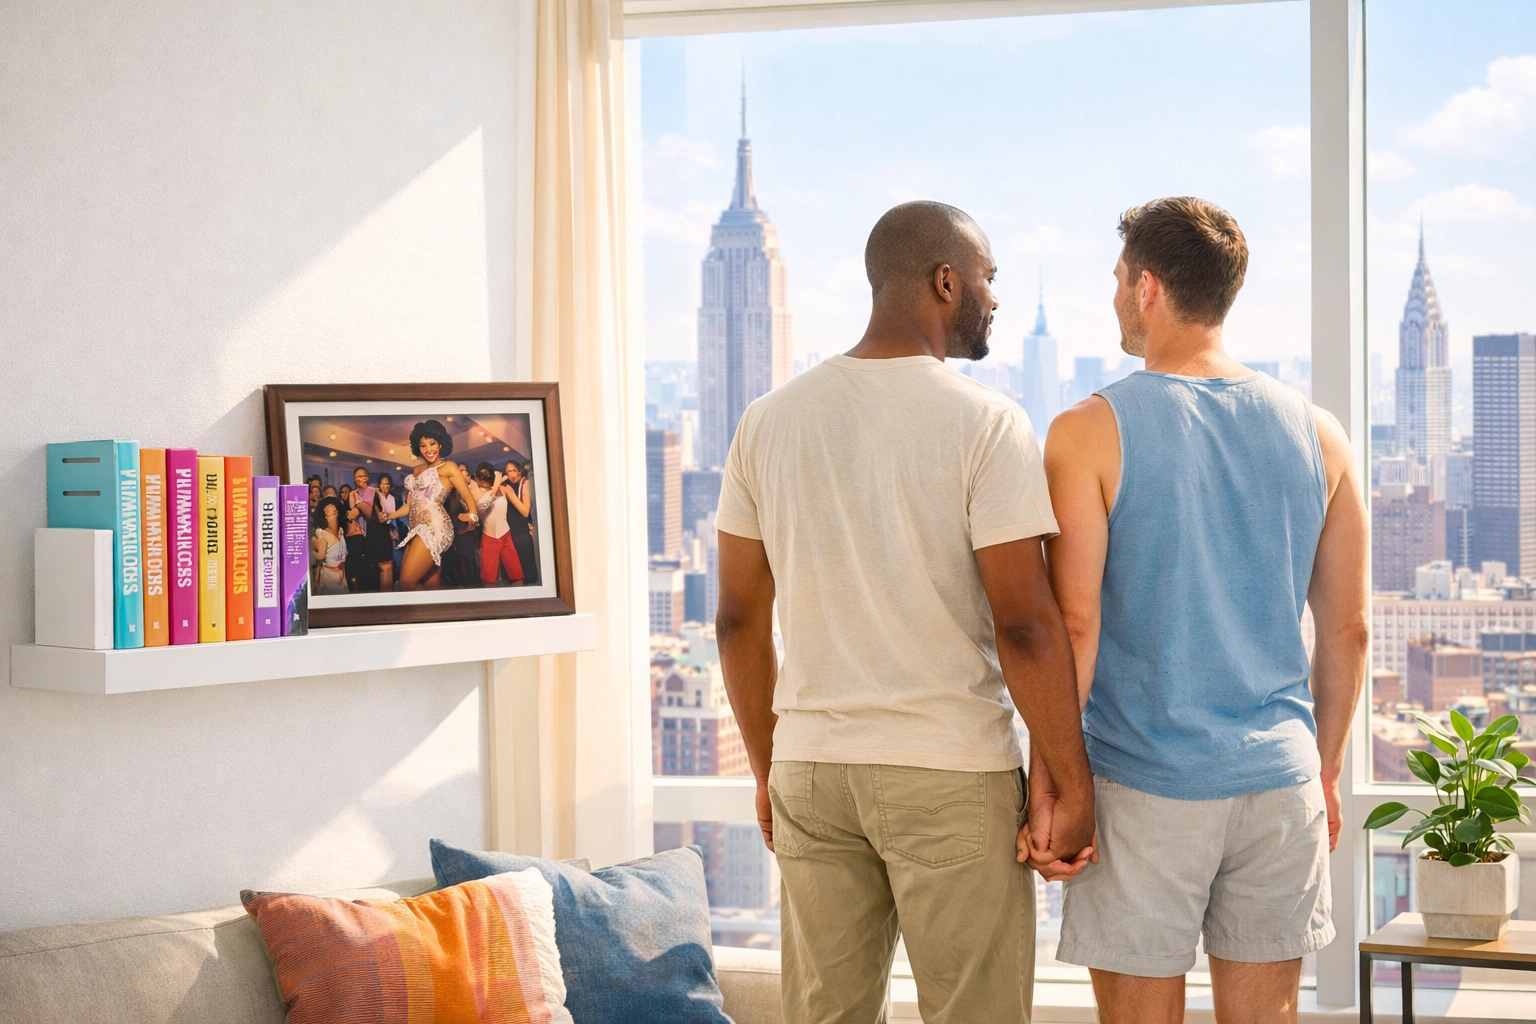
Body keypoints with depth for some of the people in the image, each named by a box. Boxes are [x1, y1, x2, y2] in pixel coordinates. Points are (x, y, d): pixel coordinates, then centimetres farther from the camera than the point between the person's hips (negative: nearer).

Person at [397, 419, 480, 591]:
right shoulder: (417, 471, 22)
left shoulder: (448, 468, 4)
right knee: (433, 586, 4)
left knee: (407, 582, -16)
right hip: (417, 531, 7)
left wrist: (473, 517, -3)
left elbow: (468, 498, 4)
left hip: (434, 528, -7)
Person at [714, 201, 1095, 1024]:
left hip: (810, 770, 5)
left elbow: (739, 622, 9)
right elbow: (1024, 624, -14)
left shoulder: (768, 421, 5)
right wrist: (1073, 787, -6)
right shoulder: (986, 423, -9)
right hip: (951, 772, -5)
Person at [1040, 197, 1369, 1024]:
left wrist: (1047, 784, -6)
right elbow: (1349, 628, 8)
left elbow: (1073, 624, -12)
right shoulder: (1316, 434, 5)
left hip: (1146, 784, -4)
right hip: (1282, 778, 4)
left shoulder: (1092, 431, -8)